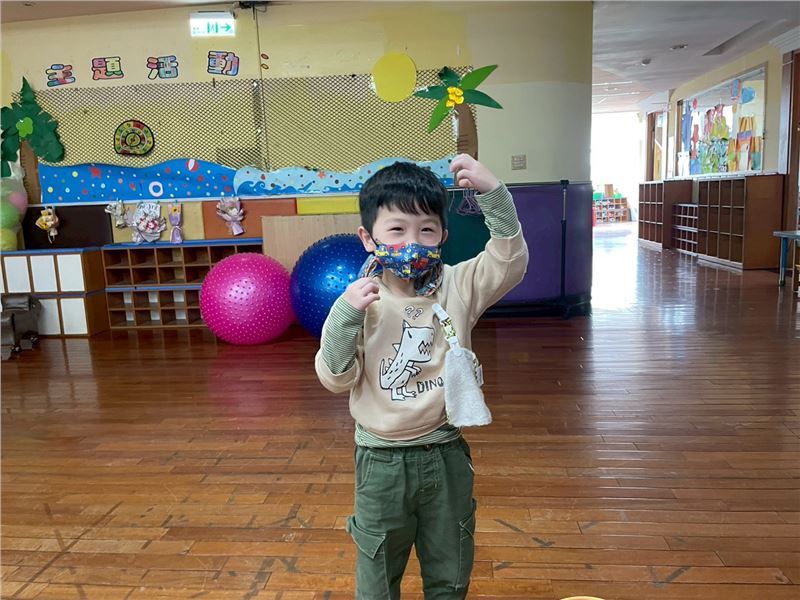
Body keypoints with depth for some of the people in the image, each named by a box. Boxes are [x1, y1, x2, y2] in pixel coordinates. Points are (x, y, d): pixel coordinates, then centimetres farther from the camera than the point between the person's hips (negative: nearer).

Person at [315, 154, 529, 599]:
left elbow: (510, 262, -19)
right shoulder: (361, 301, -12)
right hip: (381, 459, -1)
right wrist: (345, 315, -27)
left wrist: (493, 193, -30)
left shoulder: (458, 286, -8)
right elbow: (336, 379, -12)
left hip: (447, 454, 2)